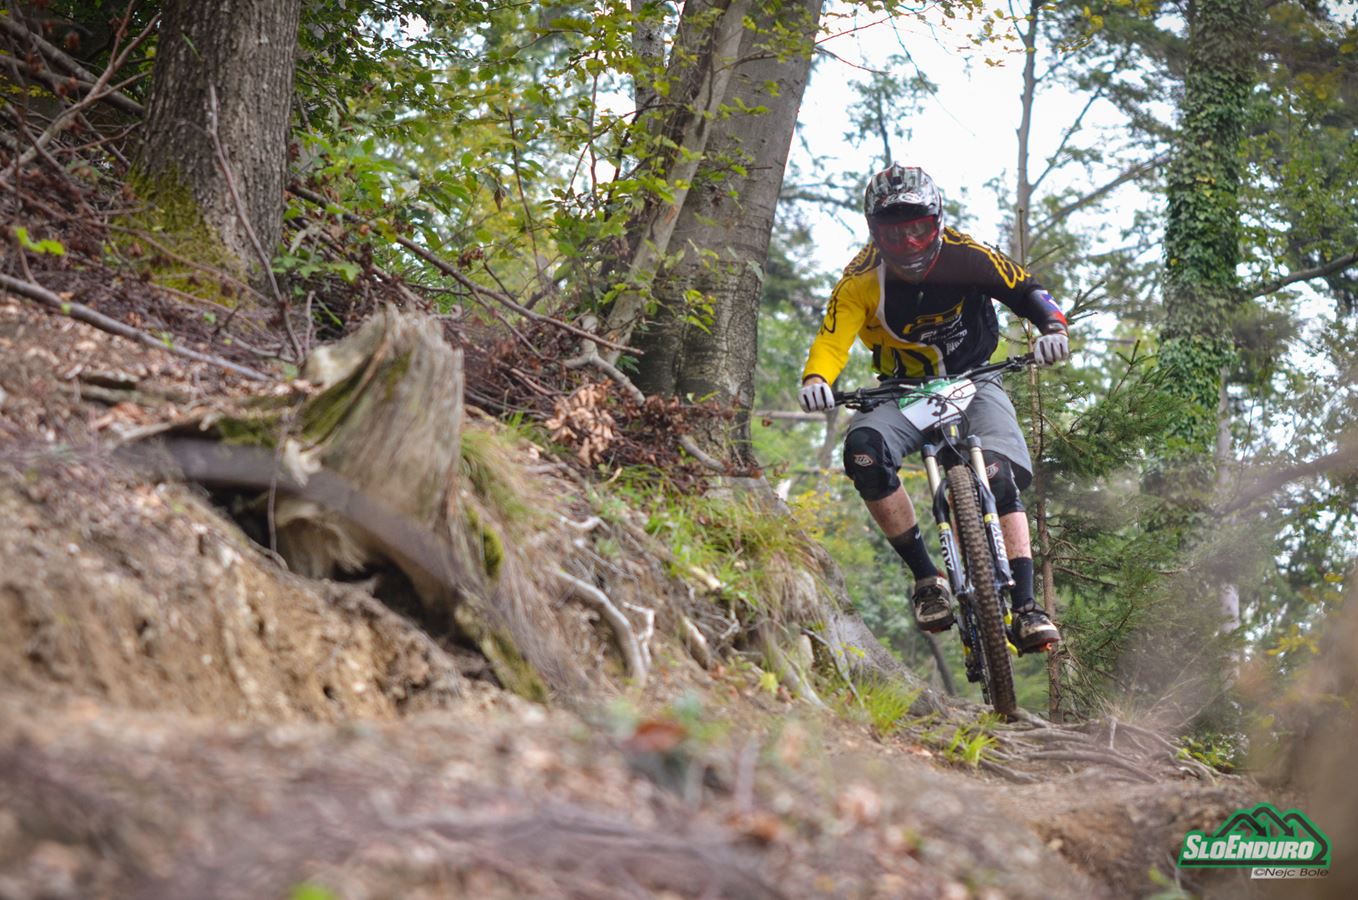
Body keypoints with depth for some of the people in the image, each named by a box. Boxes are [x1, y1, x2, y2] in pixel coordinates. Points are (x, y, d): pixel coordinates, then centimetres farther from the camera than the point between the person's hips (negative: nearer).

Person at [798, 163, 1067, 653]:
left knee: (1000, 475, -27)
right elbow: (831, 341, -24)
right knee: (863, 448, -31)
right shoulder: (860, 282, -15)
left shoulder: (964, 257, -14)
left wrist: (1053, 328, -28)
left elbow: (1027, 290, -7)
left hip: (973, 382, -1)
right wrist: (816, 380, -46)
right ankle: (926, 577, -22)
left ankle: (1025, 607, -23)